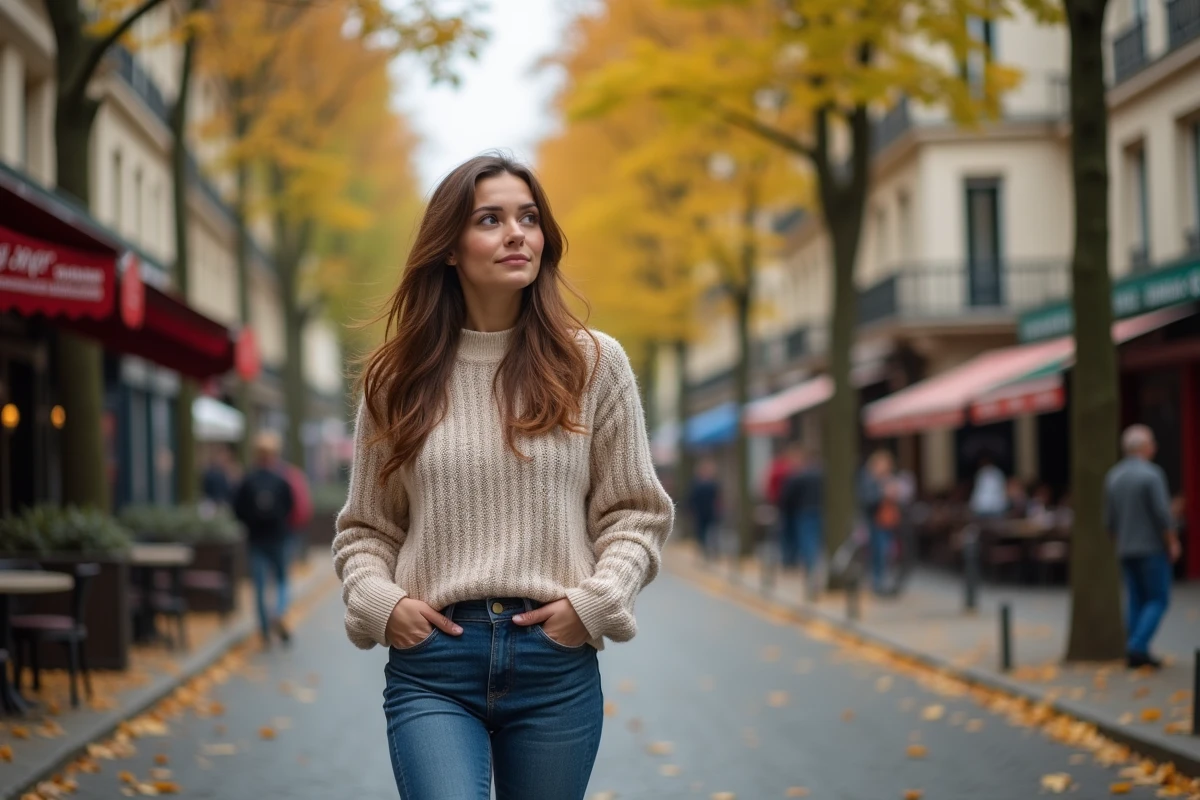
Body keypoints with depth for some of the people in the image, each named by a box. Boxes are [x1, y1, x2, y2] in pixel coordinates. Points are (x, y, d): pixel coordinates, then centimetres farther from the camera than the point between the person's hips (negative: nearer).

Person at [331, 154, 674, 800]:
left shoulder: (593, 362, 5)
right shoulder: (397, 379, 6)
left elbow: (635, 511, 7)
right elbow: (365, 529, 12)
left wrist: (595, 601, -7)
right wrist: (379, 601, -6)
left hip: (556, 661, 1)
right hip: (431, 660, -1)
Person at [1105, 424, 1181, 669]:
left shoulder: (1113, 477, 8)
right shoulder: (1151, 474, -14)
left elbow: (1109, 520, 11)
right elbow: (1162, 514, -17)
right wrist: (1172, 542, -7)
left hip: (1126, 550, 7)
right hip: (1153, 548, -7)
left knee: (1137, 601, 11)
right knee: (1158, 600, 0)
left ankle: (1136, 655, 8)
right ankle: (1137, 646, -13)